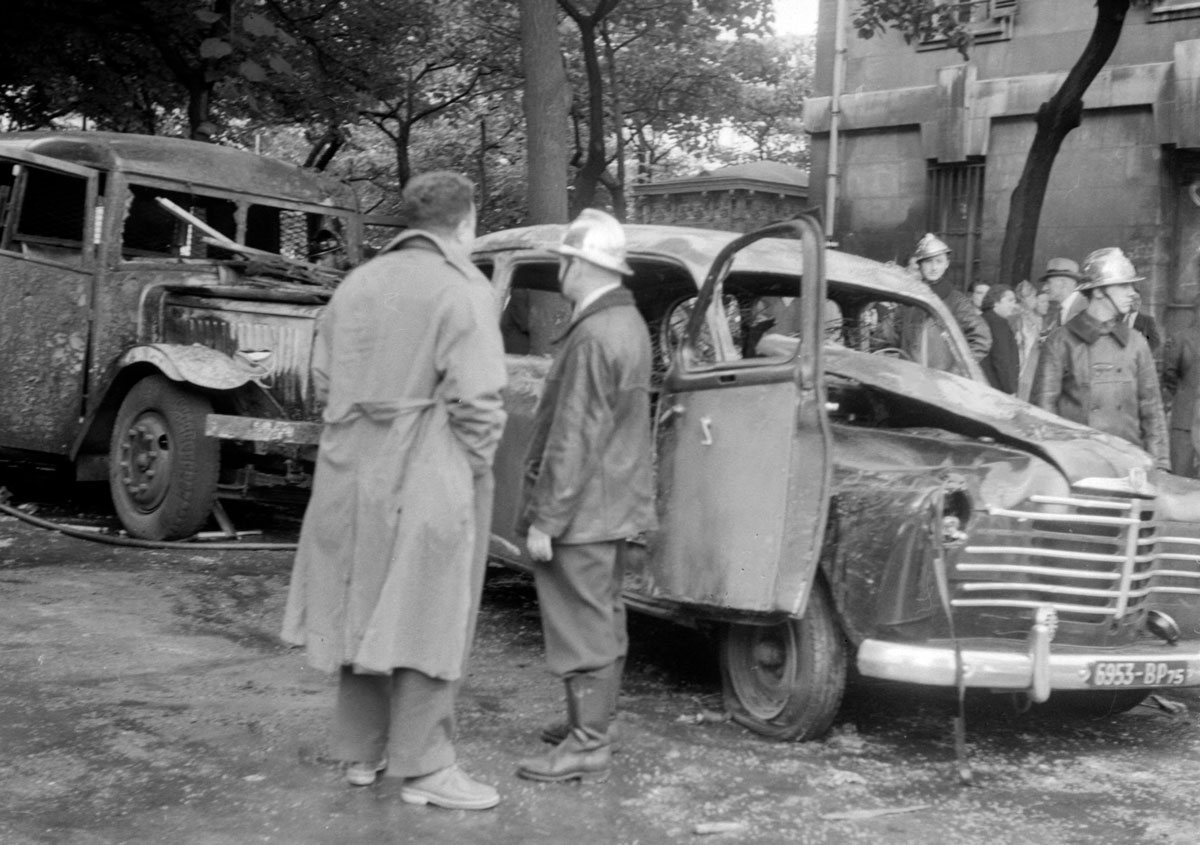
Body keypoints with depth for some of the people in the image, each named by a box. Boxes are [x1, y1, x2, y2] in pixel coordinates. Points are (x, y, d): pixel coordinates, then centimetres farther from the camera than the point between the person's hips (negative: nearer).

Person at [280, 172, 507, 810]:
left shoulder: (356, 284, 10)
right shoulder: (463, 291, -11)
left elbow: (324, 381, 11)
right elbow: (475, 400, -17)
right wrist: (476, 467, -3)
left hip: (354, 476, 7)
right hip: (429, 480, -6)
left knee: (365, 612, 16)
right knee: (428, 620, 3)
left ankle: (361, 753, 27)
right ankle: (424, 769, 10)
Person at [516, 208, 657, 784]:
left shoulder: (594, 337, -22)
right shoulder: (628, 322, 10)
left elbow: (573, 439, -23)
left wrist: (545, 520, -19)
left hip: (581, 510, -10)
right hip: (614, 503, 10)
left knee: (581, 625, -2)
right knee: (602, 618, 19)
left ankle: (587, 747, 6)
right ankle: (595, 720, 32)